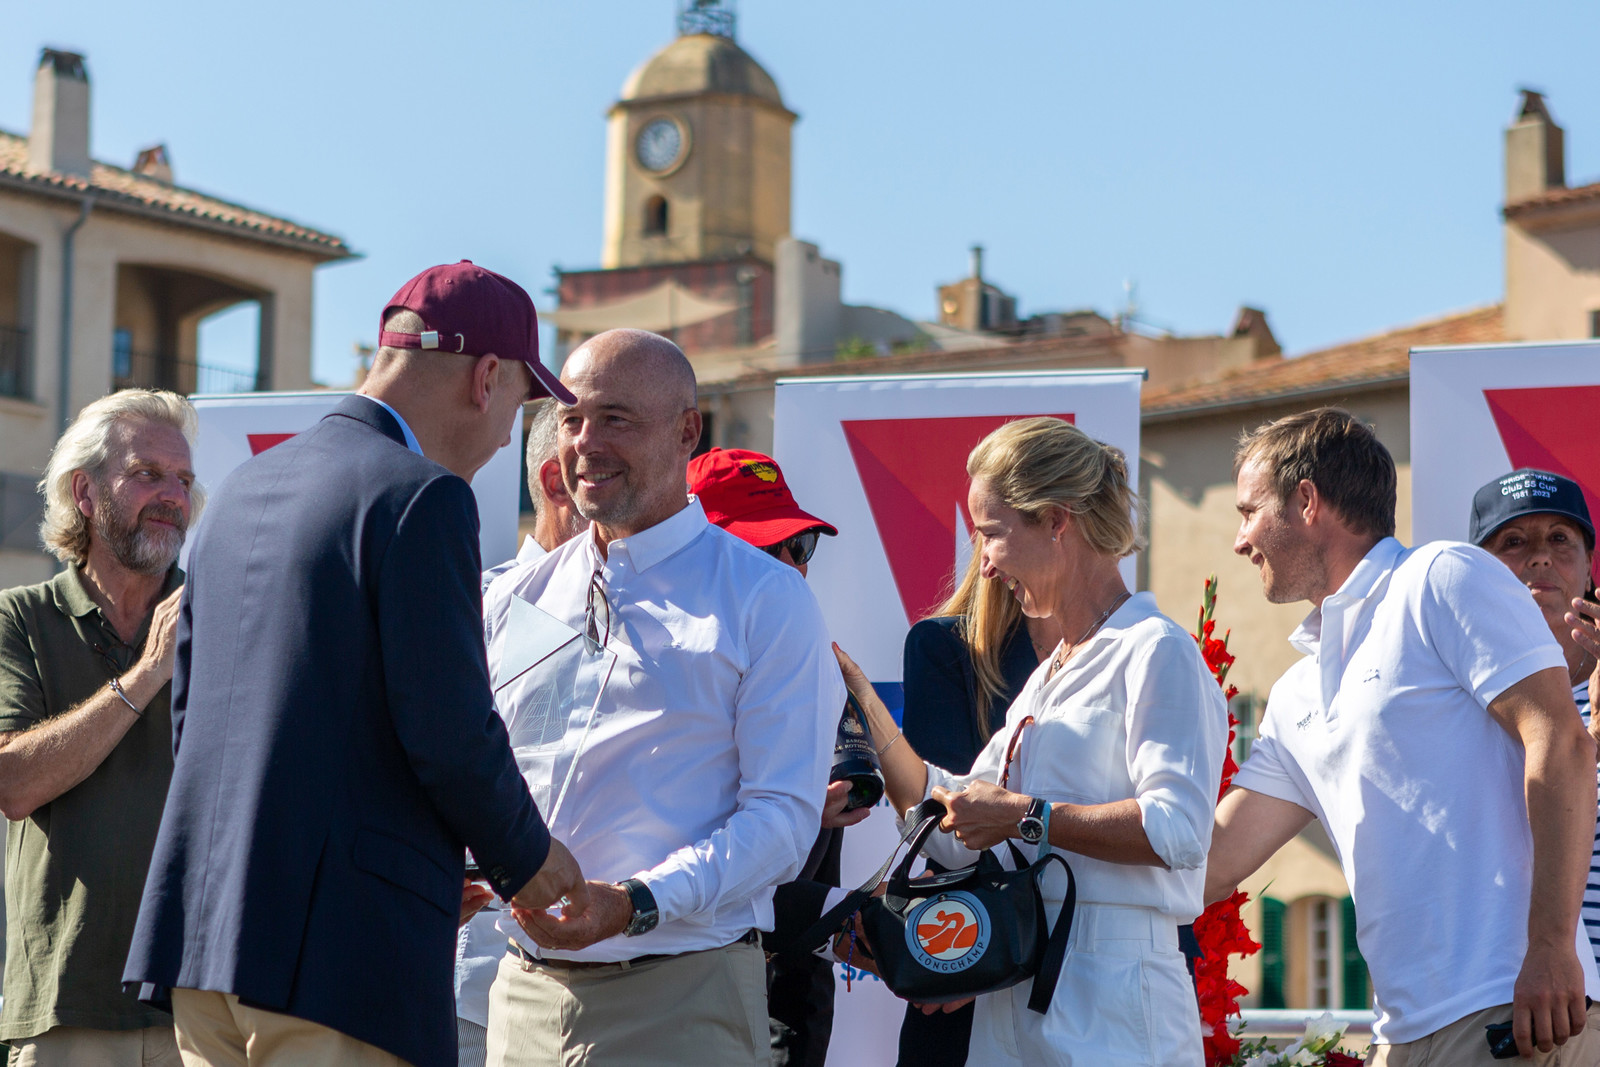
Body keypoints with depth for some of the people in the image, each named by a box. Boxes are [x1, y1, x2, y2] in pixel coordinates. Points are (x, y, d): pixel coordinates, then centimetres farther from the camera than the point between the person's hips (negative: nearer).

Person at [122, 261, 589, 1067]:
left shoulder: (245, 488, 16)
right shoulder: (422, 497, -10)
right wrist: (527, 859, 4)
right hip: (343, 953, -8)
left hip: (202, 935, 8)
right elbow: (451, 734, -15)